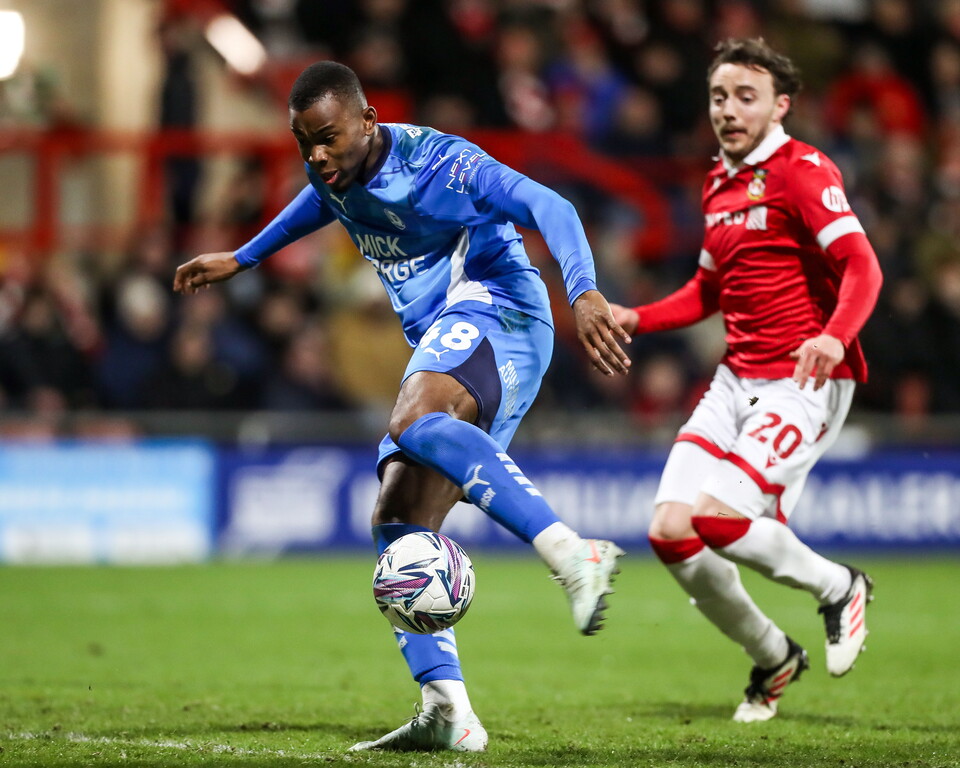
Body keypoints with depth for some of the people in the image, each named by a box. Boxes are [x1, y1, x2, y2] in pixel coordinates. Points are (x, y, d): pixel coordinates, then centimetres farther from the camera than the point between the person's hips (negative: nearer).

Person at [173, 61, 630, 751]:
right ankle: (448, 713, -11)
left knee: (414, 422, -38)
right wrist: (241, 260, 52)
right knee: (398, 523, -4)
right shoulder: (334, 178, 11)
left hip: (496, 312, -9)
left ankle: (573, 554, -48)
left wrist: (584, 291, -40)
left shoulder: (433, 159, -13)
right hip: (440, 347, 9)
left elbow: (548, 207, -24)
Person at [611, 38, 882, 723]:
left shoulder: (803, 171, -9)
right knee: (669, 529, -6)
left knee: (716, 516, -24)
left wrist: (834, 336, -40)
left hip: (803, 383, -8)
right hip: (736, 380, 8)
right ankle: (773, 658, 15)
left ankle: (839, 588, 4)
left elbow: (862, 267, -21)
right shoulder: (719, 184, 16)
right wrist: (633, 319, 15)